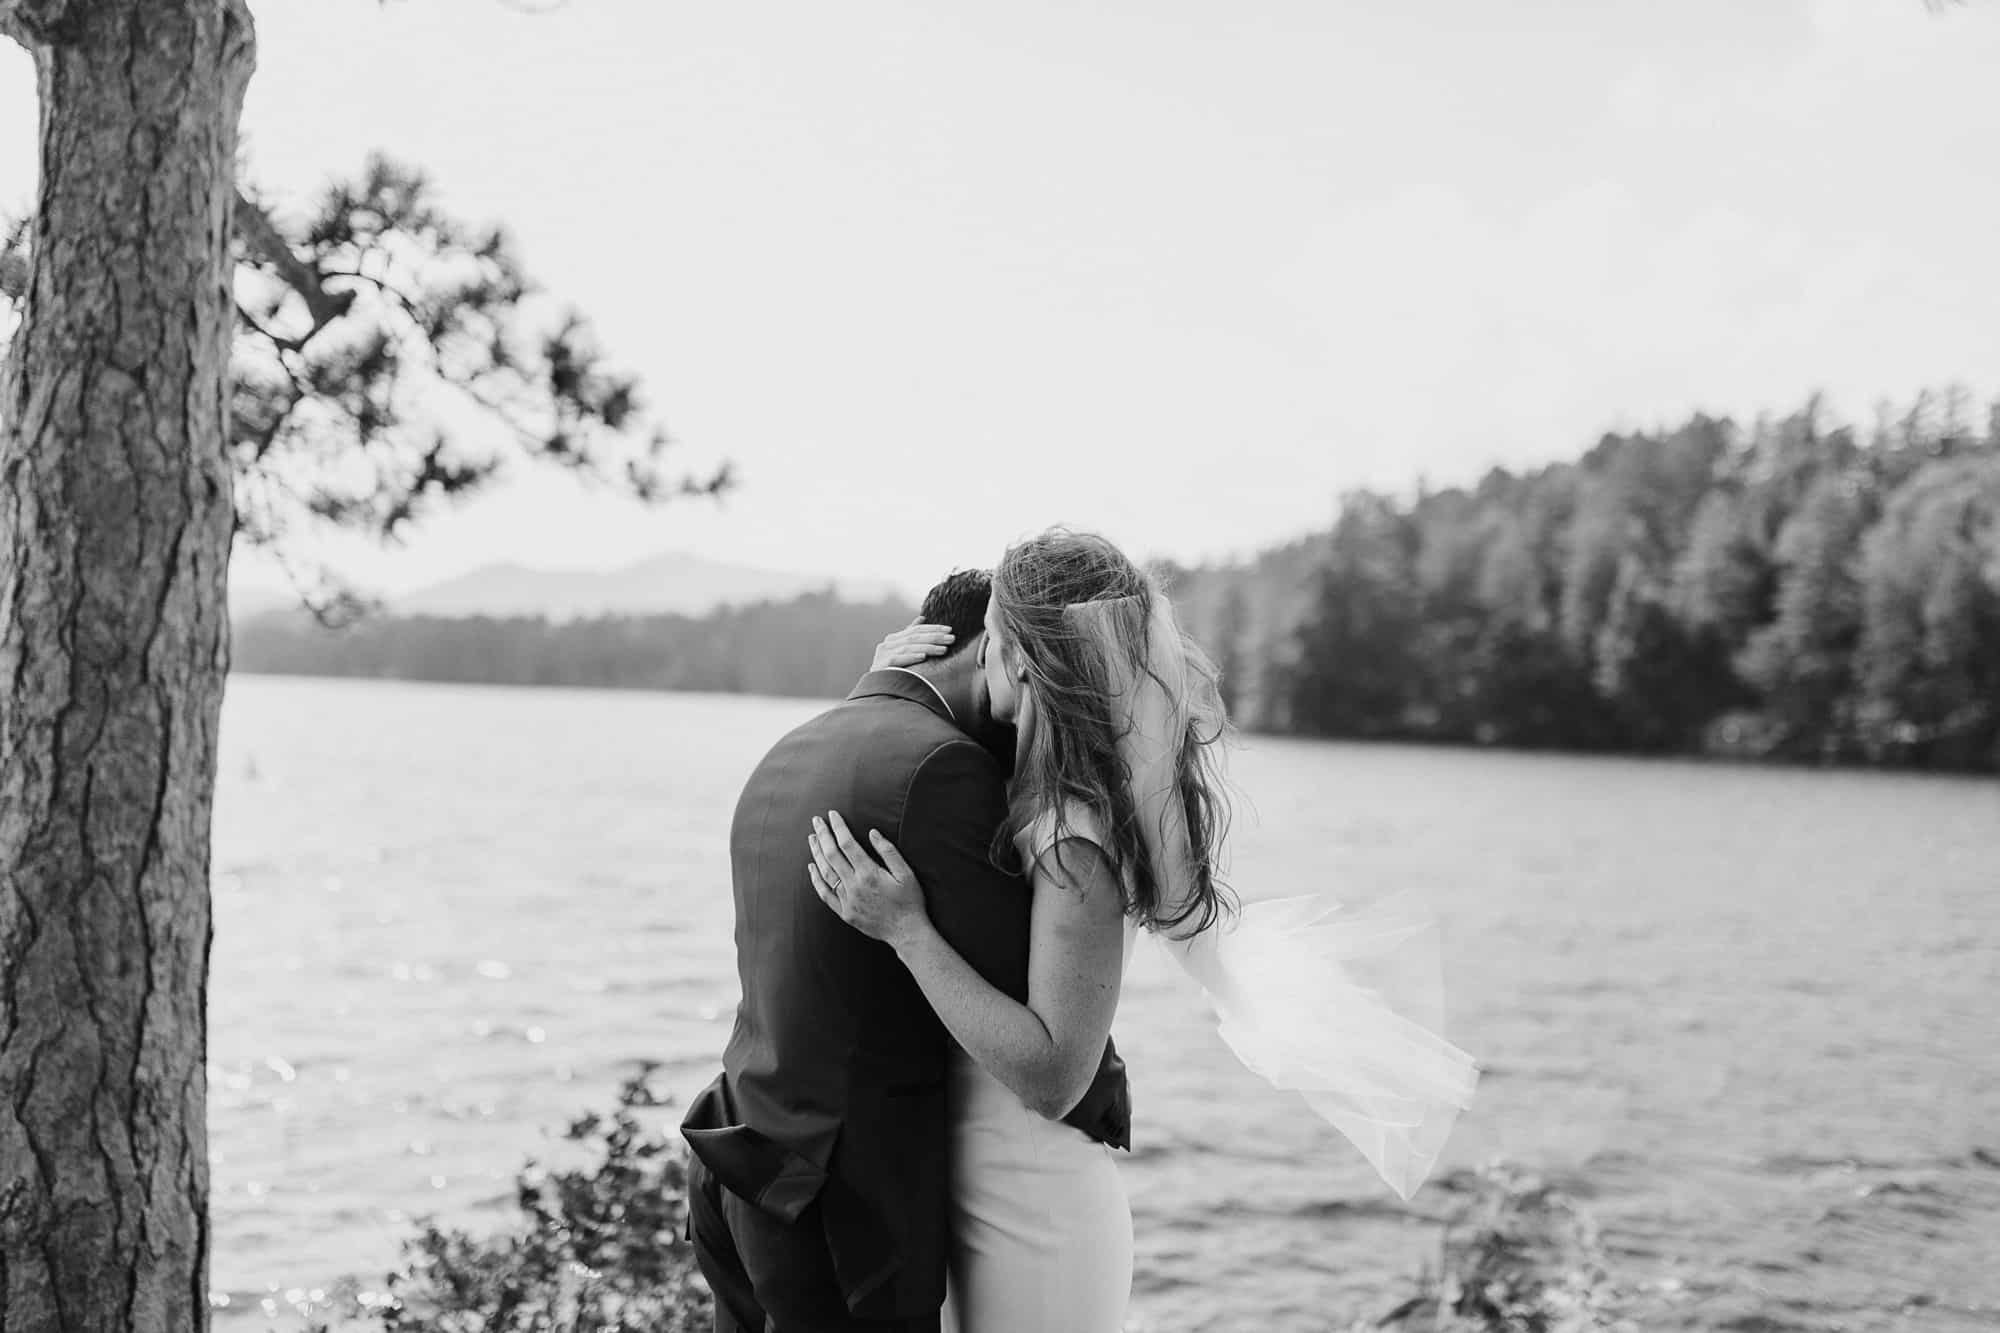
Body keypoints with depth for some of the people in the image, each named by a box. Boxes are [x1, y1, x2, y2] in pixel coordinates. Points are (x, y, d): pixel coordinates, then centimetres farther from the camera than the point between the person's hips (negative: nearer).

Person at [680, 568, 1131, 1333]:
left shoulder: (789, 758, 11)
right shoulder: (943, 769, -18)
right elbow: (1024, 985, -15)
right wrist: (1102, 1094, 4)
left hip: (750, 1178, 9)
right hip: (845, 1214, -9)